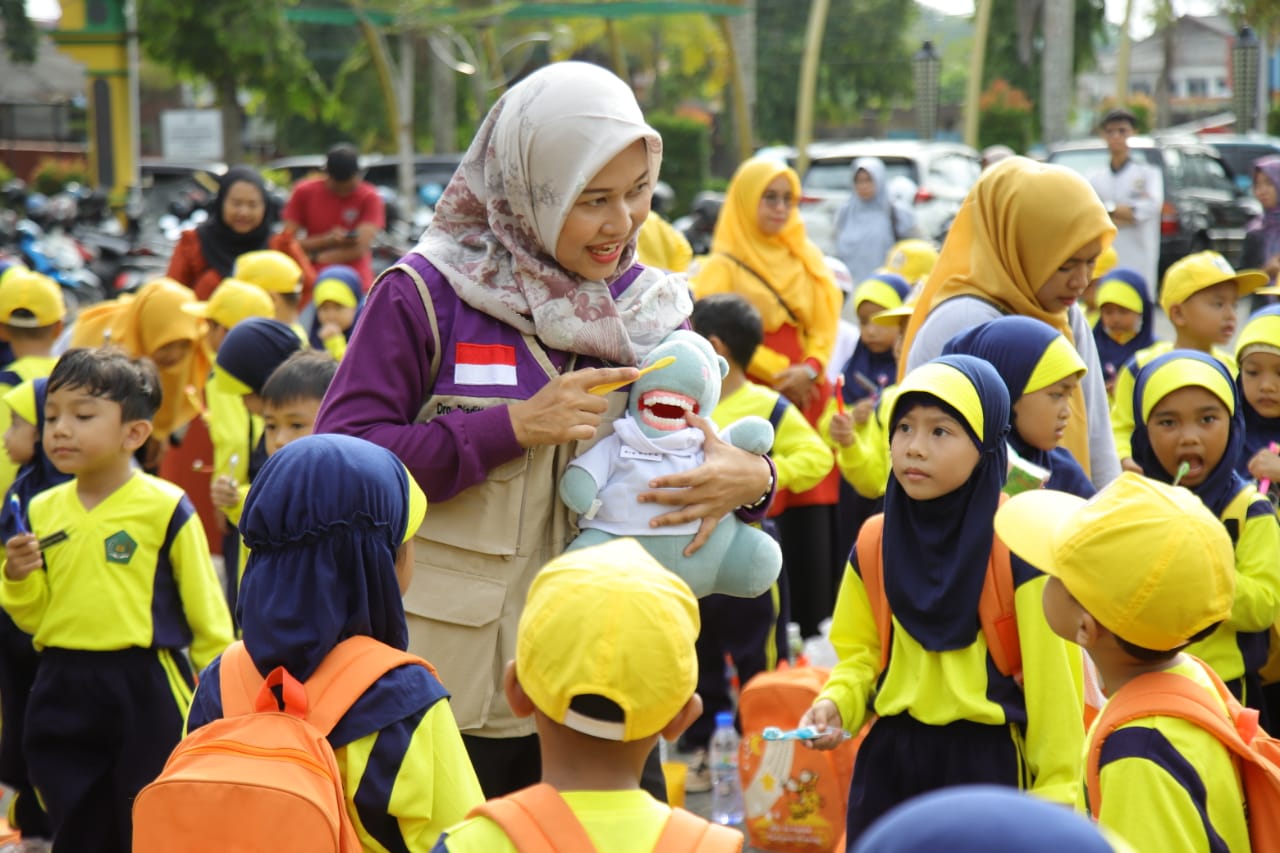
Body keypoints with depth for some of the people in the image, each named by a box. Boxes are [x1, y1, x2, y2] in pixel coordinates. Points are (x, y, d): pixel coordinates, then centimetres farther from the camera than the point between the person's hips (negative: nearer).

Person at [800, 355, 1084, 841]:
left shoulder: (1020, 545, -12)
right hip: (887, 761, 5)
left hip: (985, 762, -4)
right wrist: (836, 704, -8)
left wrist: (1055, 791, -9)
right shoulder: (875, 542, 4)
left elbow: (1053, 681, -9)